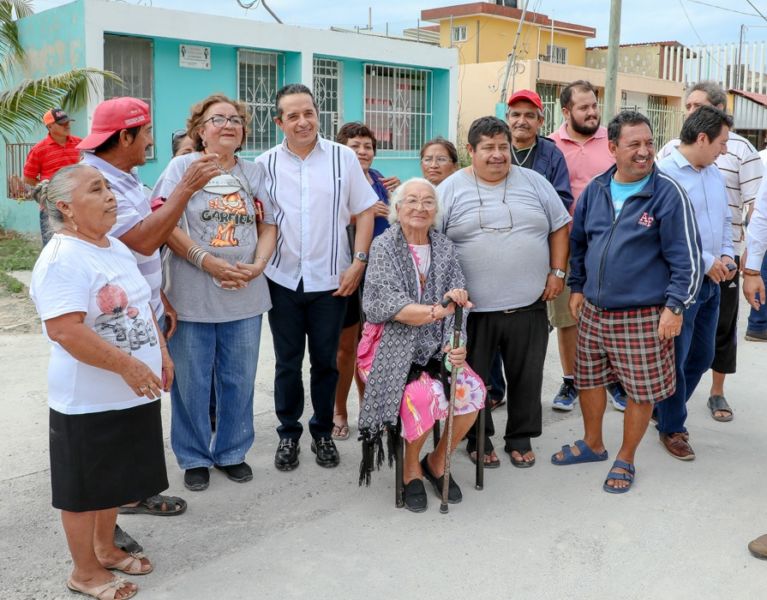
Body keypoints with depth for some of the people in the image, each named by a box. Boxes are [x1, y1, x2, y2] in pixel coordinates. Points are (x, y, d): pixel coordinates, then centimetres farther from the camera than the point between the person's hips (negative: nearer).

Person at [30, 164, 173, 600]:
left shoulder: (117, 248, 9)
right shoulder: (62, 259, -21)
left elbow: (141, 306, 19)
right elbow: (64, 330, -29)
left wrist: (161, 352, 11)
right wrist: (127, 365, -27)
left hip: (133, 393, 9)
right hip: (88, 400, -9)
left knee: (115, 478, 22)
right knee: (86, 487, 8)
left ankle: (105, 549, 41)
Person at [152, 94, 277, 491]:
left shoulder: (253, 174, 12)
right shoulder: (182, 167, -1)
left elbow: (268, 227, 10)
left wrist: (256, 267, -8)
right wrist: (208, 262, -18)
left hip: (245, 295, 4)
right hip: (191, 297, -3)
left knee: (239, 379, 11)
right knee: (192, 381, 6)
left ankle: (232, 452, 28)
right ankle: (194, 458, 23)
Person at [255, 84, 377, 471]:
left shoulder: (343, 158, -1)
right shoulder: (265, 164, 0)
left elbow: (364, 212, 2)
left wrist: (358, 262, -6)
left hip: (331, 279, 0)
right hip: (283, 279, 1)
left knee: (325, 360, 10)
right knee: (287, 362, 10)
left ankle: (322, 432, 26)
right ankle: (288, 433, 25)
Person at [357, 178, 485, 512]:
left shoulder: (444, 248, 8)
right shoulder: (384, 246, -4)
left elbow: (458, 306, 2)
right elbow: (386, 304, -18)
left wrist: (458, 345, -16)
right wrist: (438, 310, -29)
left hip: (437, 348, 4)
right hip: (396, 348, -4)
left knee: (472, 392, -20)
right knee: (425, 395, -29)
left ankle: (437, 462, 7)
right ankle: (411, 469, 0)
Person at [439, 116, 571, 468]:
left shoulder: (533, 182, 6)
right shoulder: (451, 189, -1)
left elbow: (560, 228, 12)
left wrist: (556, 272, 3)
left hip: (529, 304, 2)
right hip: (474, 308, -2)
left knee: (527, 377, 11)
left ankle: (521, 438, 28)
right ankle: (478, 439, 28)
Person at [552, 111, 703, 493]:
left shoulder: (668, 193, -11)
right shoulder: (595, 191, 4)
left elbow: (686, 258, -11)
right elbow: (578, 242, 17)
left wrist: (675, 307, -15)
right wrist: (576, 287, 16)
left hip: (643, 316, -5)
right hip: (593, 311, 5)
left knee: (641, 391, 5)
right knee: (588, 379, 16)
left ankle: (625, 460, 26)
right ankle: (592, 444, 39)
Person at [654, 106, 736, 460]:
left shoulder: (714, 174, 11)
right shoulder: (665, 174, -17)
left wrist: (726, 255, 3)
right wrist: (707, 262, -17)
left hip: (711, 282, 8)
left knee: (702, 356, 17)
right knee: (675, 359, 3)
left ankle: (667, 411, 36)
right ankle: (671, 428, 21)